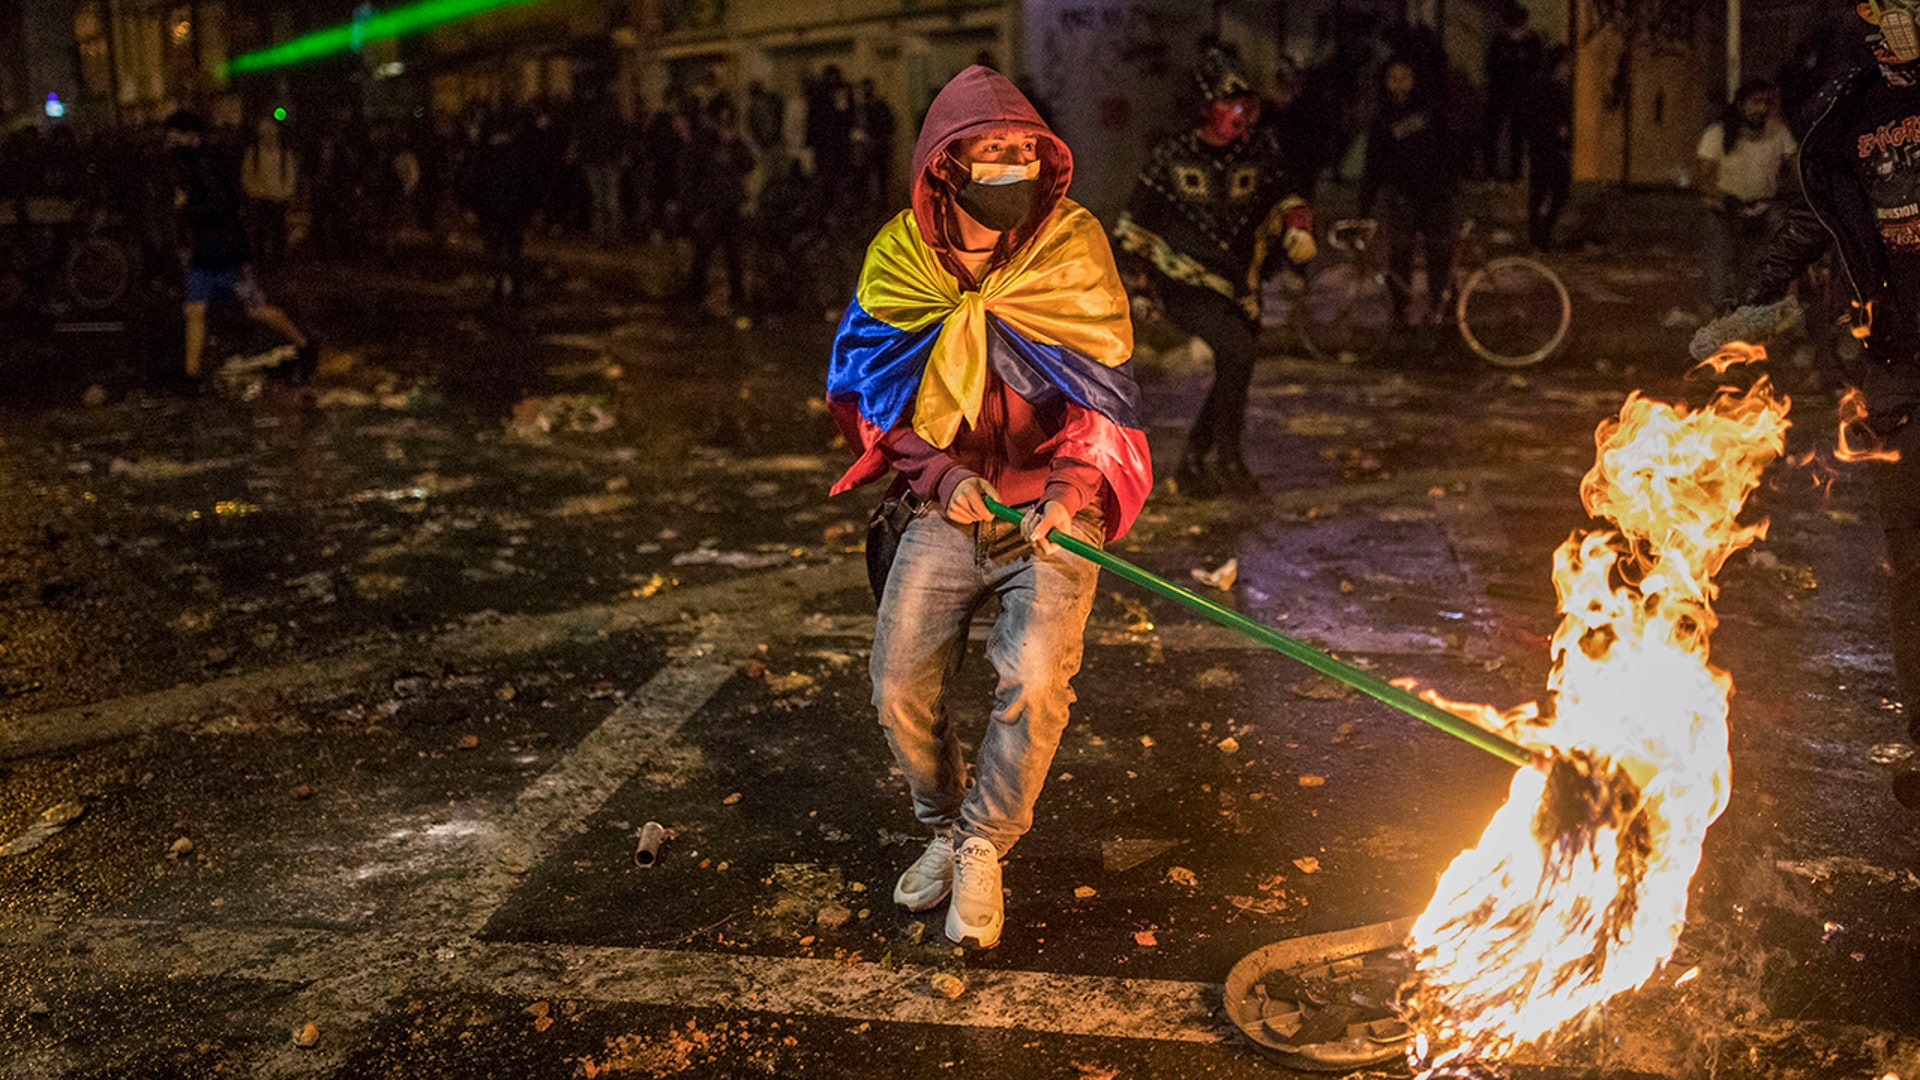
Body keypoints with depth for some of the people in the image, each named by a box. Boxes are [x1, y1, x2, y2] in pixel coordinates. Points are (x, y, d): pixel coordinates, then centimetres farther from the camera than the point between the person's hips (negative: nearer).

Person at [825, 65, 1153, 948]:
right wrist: (941, 476, -11)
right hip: (948, 509, 2)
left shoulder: (1072, 250, -5)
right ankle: (944, 826, 25)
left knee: (1035, 679, -22)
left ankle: (983, 848, 1)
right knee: (899, 690, -4)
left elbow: (1104, 396, -6)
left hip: (1050, 512, -2)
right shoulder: (899, 263, -1)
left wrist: (1068, 491, -22)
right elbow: (872, 397, 5)